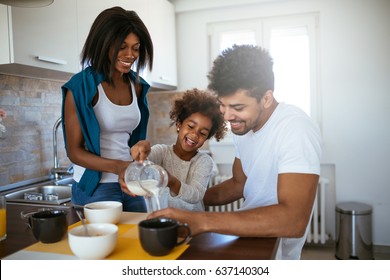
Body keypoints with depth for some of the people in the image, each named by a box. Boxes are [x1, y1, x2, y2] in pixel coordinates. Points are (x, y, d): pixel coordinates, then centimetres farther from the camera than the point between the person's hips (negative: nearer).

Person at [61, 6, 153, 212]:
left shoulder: (136, 85, 6)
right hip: (95, 187, -5)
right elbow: (74, 151, -12)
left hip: (130, 184, 6)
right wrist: (116, 167, -26)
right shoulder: (82, 85, -12)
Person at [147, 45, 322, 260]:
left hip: (273, 245, -7)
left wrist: (202, 221, -38)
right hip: (249, 230, 7)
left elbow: (294, 221, -34)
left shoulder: (296, 129, -24)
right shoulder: (243, 126, 2)